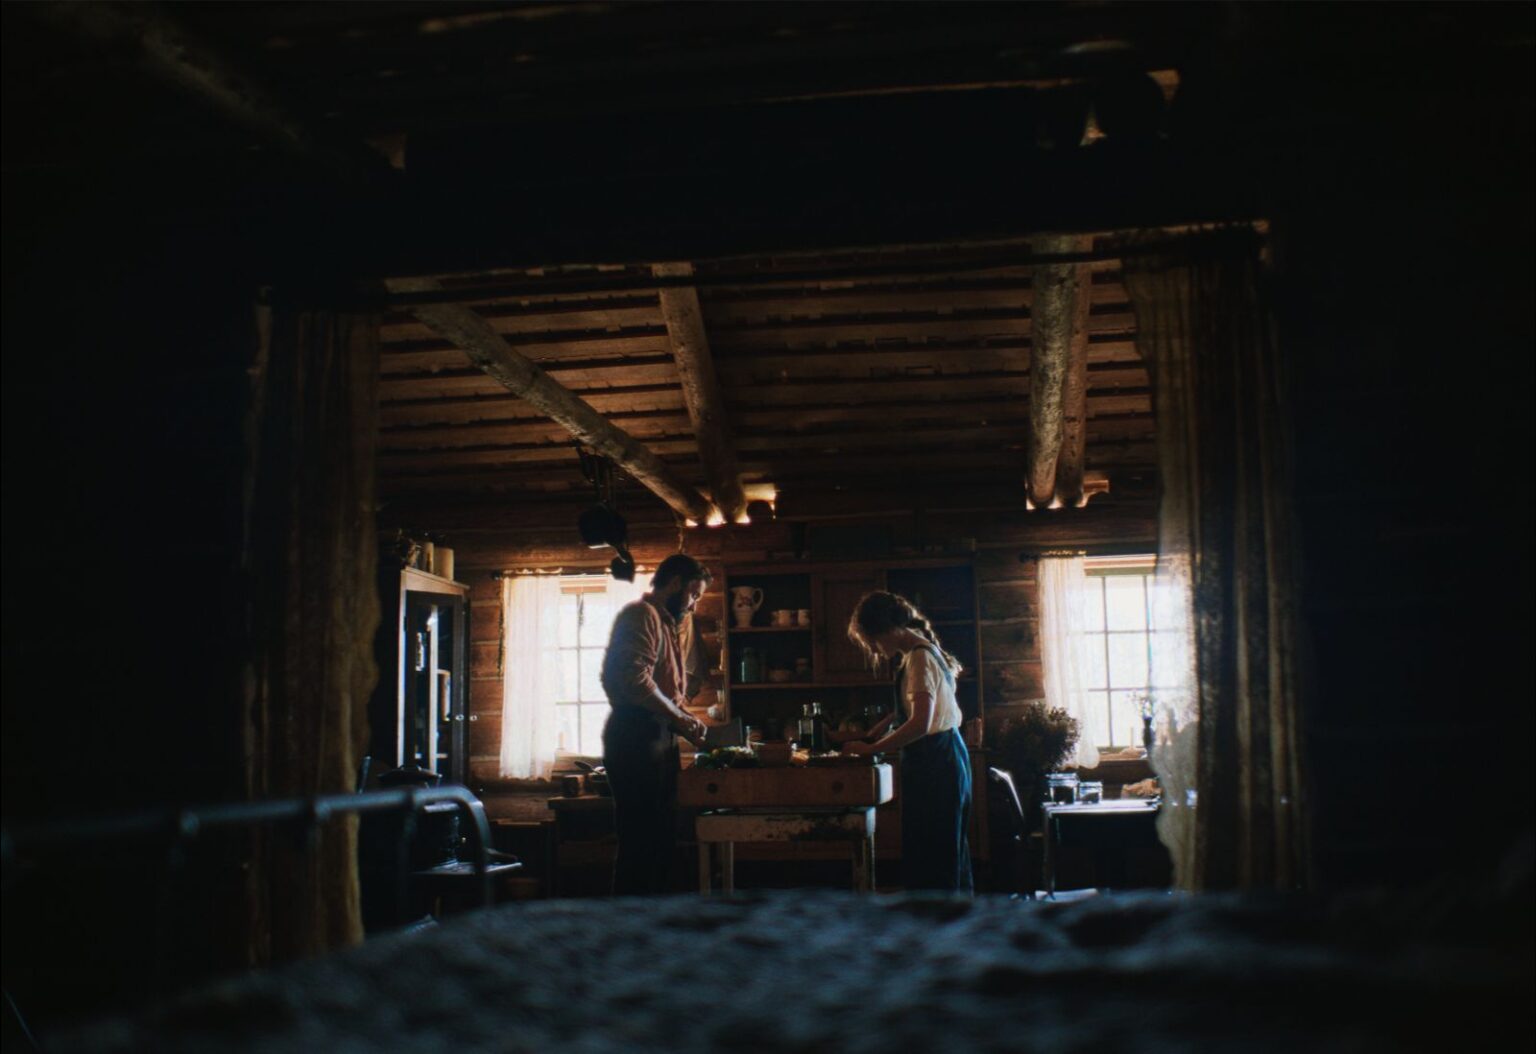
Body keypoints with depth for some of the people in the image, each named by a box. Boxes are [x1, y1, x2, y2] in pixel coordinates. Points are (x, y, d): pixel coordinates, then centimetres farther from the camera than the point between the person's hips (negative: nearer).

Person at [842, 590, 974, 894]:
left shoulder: (920, 657, -17)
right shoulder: (924, 652, 13)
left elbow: (920, 724, -27)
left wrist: (871, 749, -21)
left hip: (934, 763, -10)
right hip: (943, 758, 10)